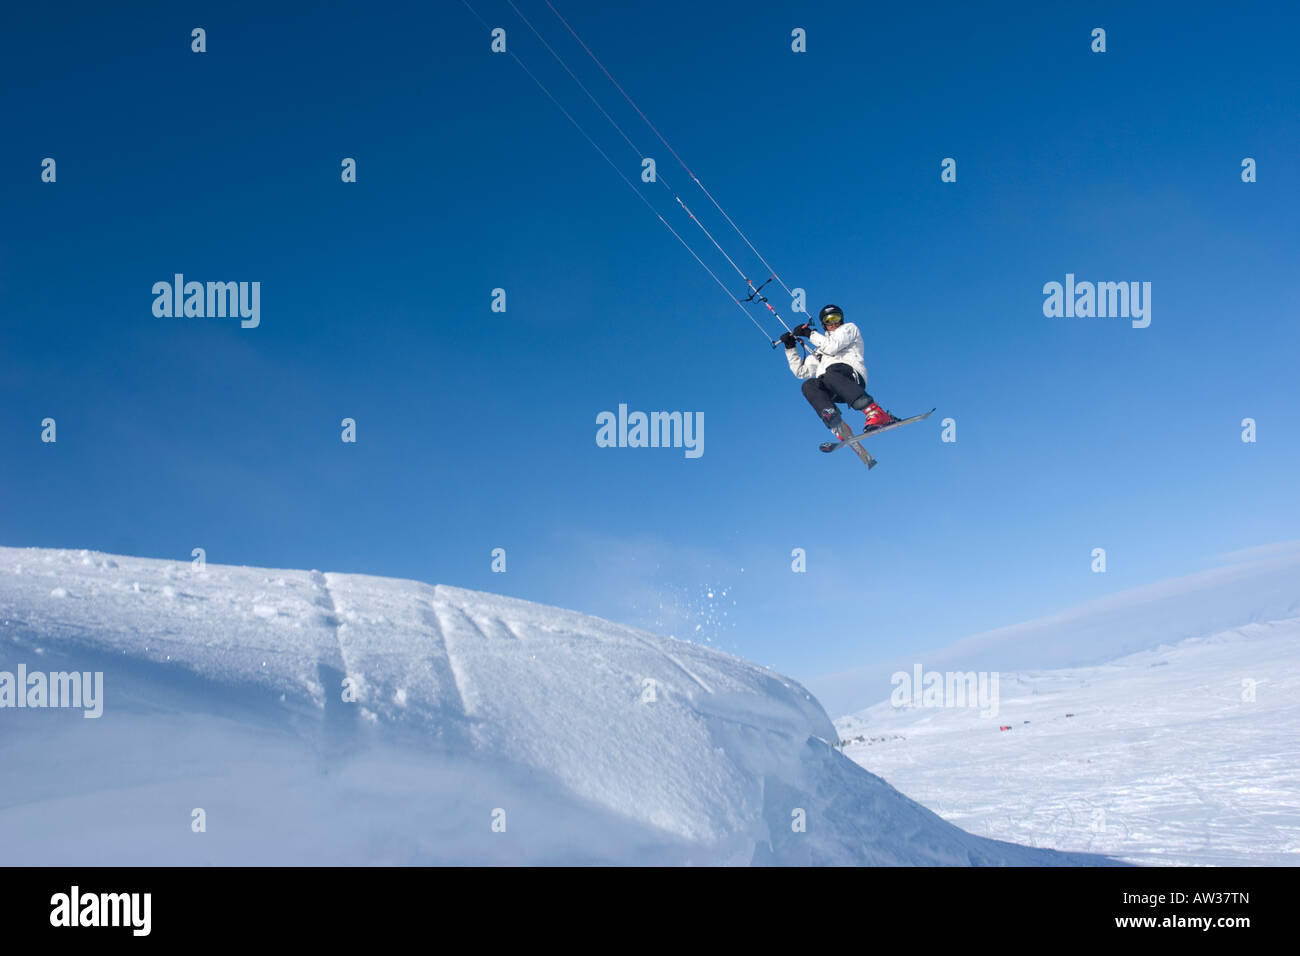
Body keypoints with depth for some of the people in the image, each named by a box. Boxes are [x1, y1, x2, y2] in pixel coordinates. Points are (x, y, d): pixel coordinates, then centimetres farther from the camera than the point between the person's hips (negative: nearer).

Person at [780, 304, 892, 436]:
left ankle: (877, 414, -48)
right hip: (831, 392, 5)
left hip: (853, 376, -5)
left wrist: (810, 334, 10)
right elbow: (801, 371, 32)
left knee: (830, 374, -39)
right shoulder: (820, 350, 39)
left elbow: (832, 347, 3)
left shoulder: (849, 328, 23)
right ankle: (839, 428, -45)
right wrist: (790, 347, 26)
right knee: (808, 385, -27)